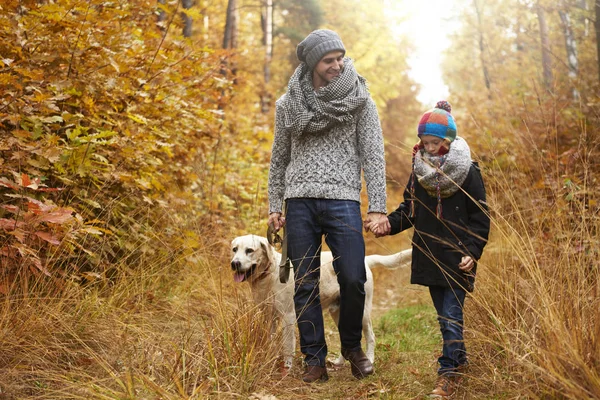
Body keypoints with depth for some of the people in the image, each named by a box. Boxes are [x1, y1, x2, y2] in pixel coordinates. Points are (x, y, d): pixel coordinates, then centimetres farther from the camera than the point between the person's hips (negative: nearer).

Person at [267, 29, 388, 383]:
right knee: (305, 285, 3)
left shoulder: (360, 101, 3)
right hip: (299, 203, 2)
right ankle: (315, 360, 14)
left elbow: (373, 156, 0)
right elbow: (279, 158, 16)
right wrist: (275, 205, 9)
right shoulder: (288, 104, 9)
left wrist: (378, 207, -8)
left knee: (353, 280, -7)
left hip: (343, 201, -2)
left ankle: (352, 346, 19)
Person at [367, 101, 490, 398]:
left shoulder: (467, 172, -9)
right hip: (429, 256, 5)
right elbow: (409, 210, 11)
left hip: (457, 258, -5)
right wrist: (389, 223, -8)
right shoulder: (419, 170, 4)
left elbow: (480, 218, -7)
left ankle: (448, 374, -1)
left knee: (451, 316, -7)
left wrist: (473, 251, -17)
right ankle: (459, 360, 32)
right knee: (444, 314, 16)